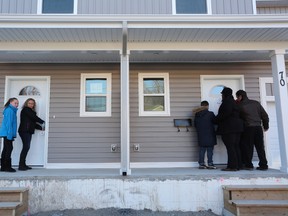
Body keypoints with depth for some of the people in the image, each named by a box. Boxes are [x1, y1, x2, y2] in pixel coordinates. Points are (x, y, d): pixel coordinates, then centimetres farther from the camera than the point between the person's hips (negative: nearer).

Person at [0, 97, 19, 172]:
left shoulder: (12, 110, 18)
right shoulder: (10, 110, -12)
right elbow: (8, 123, -18)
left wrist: (11, 134, 18)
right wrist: (10, 134, -22)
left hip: (7, 134, 10)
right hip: (7, 133, -10)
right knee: (9, 148, -7)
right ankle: (7, 167, -4)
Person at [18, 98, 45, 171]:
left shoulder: (31, 111, 22)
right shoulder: (26, 109, -2)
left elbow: (33, 123, 16)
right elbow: (34, 117, -9)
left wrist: (41, 128, 7)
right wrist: (43, 122, 2)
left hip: (28, 132, 8)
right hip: (24, 131, -8)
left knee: (26, 147, 5)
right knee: (26, 147, -12)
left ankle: (23, 165, 8)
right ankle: (21, 165, -10)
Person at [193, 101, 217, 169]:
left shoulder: (197, 115, 3)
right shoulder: (210, 114, -11)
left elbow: (195, 124, 9)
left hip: (201, 136, 4)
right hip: (209, 135, -4)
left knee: (202, 150, 9)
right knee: (210, 150, 2)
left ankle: (201, 164, 11)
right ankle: (210, 164, 4)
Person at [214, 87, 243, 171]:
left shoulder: (227, 101, -8)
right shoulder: (234, 102, 21)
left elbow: (226, 113, -20)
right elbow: (237, 114, 19)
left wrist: (216, 120, -9)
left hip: (229, 127, -10)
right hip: (237, 126, 10)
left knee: (230, 147, -10)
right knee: (236, 146, 10)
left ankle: (232, 166, -11)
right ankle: (238, 165, 13)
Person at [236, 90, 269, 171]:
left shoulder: (240, 105, -4)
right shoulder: (256, 103, 10)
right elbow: (265, 115, 11)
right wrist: (266, 126, 19)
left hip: (248, 128, -4)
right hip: (258, 127, 4)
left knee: (247, 147, 4)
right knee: (260, 147, 8)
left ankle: (248, 164, 3)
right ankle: (263, 165, 8)